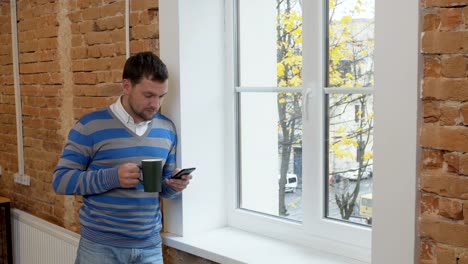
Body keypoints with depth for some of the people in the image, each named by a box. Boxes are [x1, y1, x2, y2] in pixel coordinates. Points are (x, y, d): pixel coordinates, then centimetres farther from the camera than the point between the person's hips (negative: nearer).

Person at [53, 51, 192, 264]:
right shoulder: (90, 126, -9)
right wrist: (112, 177, -22)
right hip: (100, 247, -3)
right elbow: (61, 180, -9)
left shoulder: (167, 129, 5)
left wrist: (174, 185, -10)